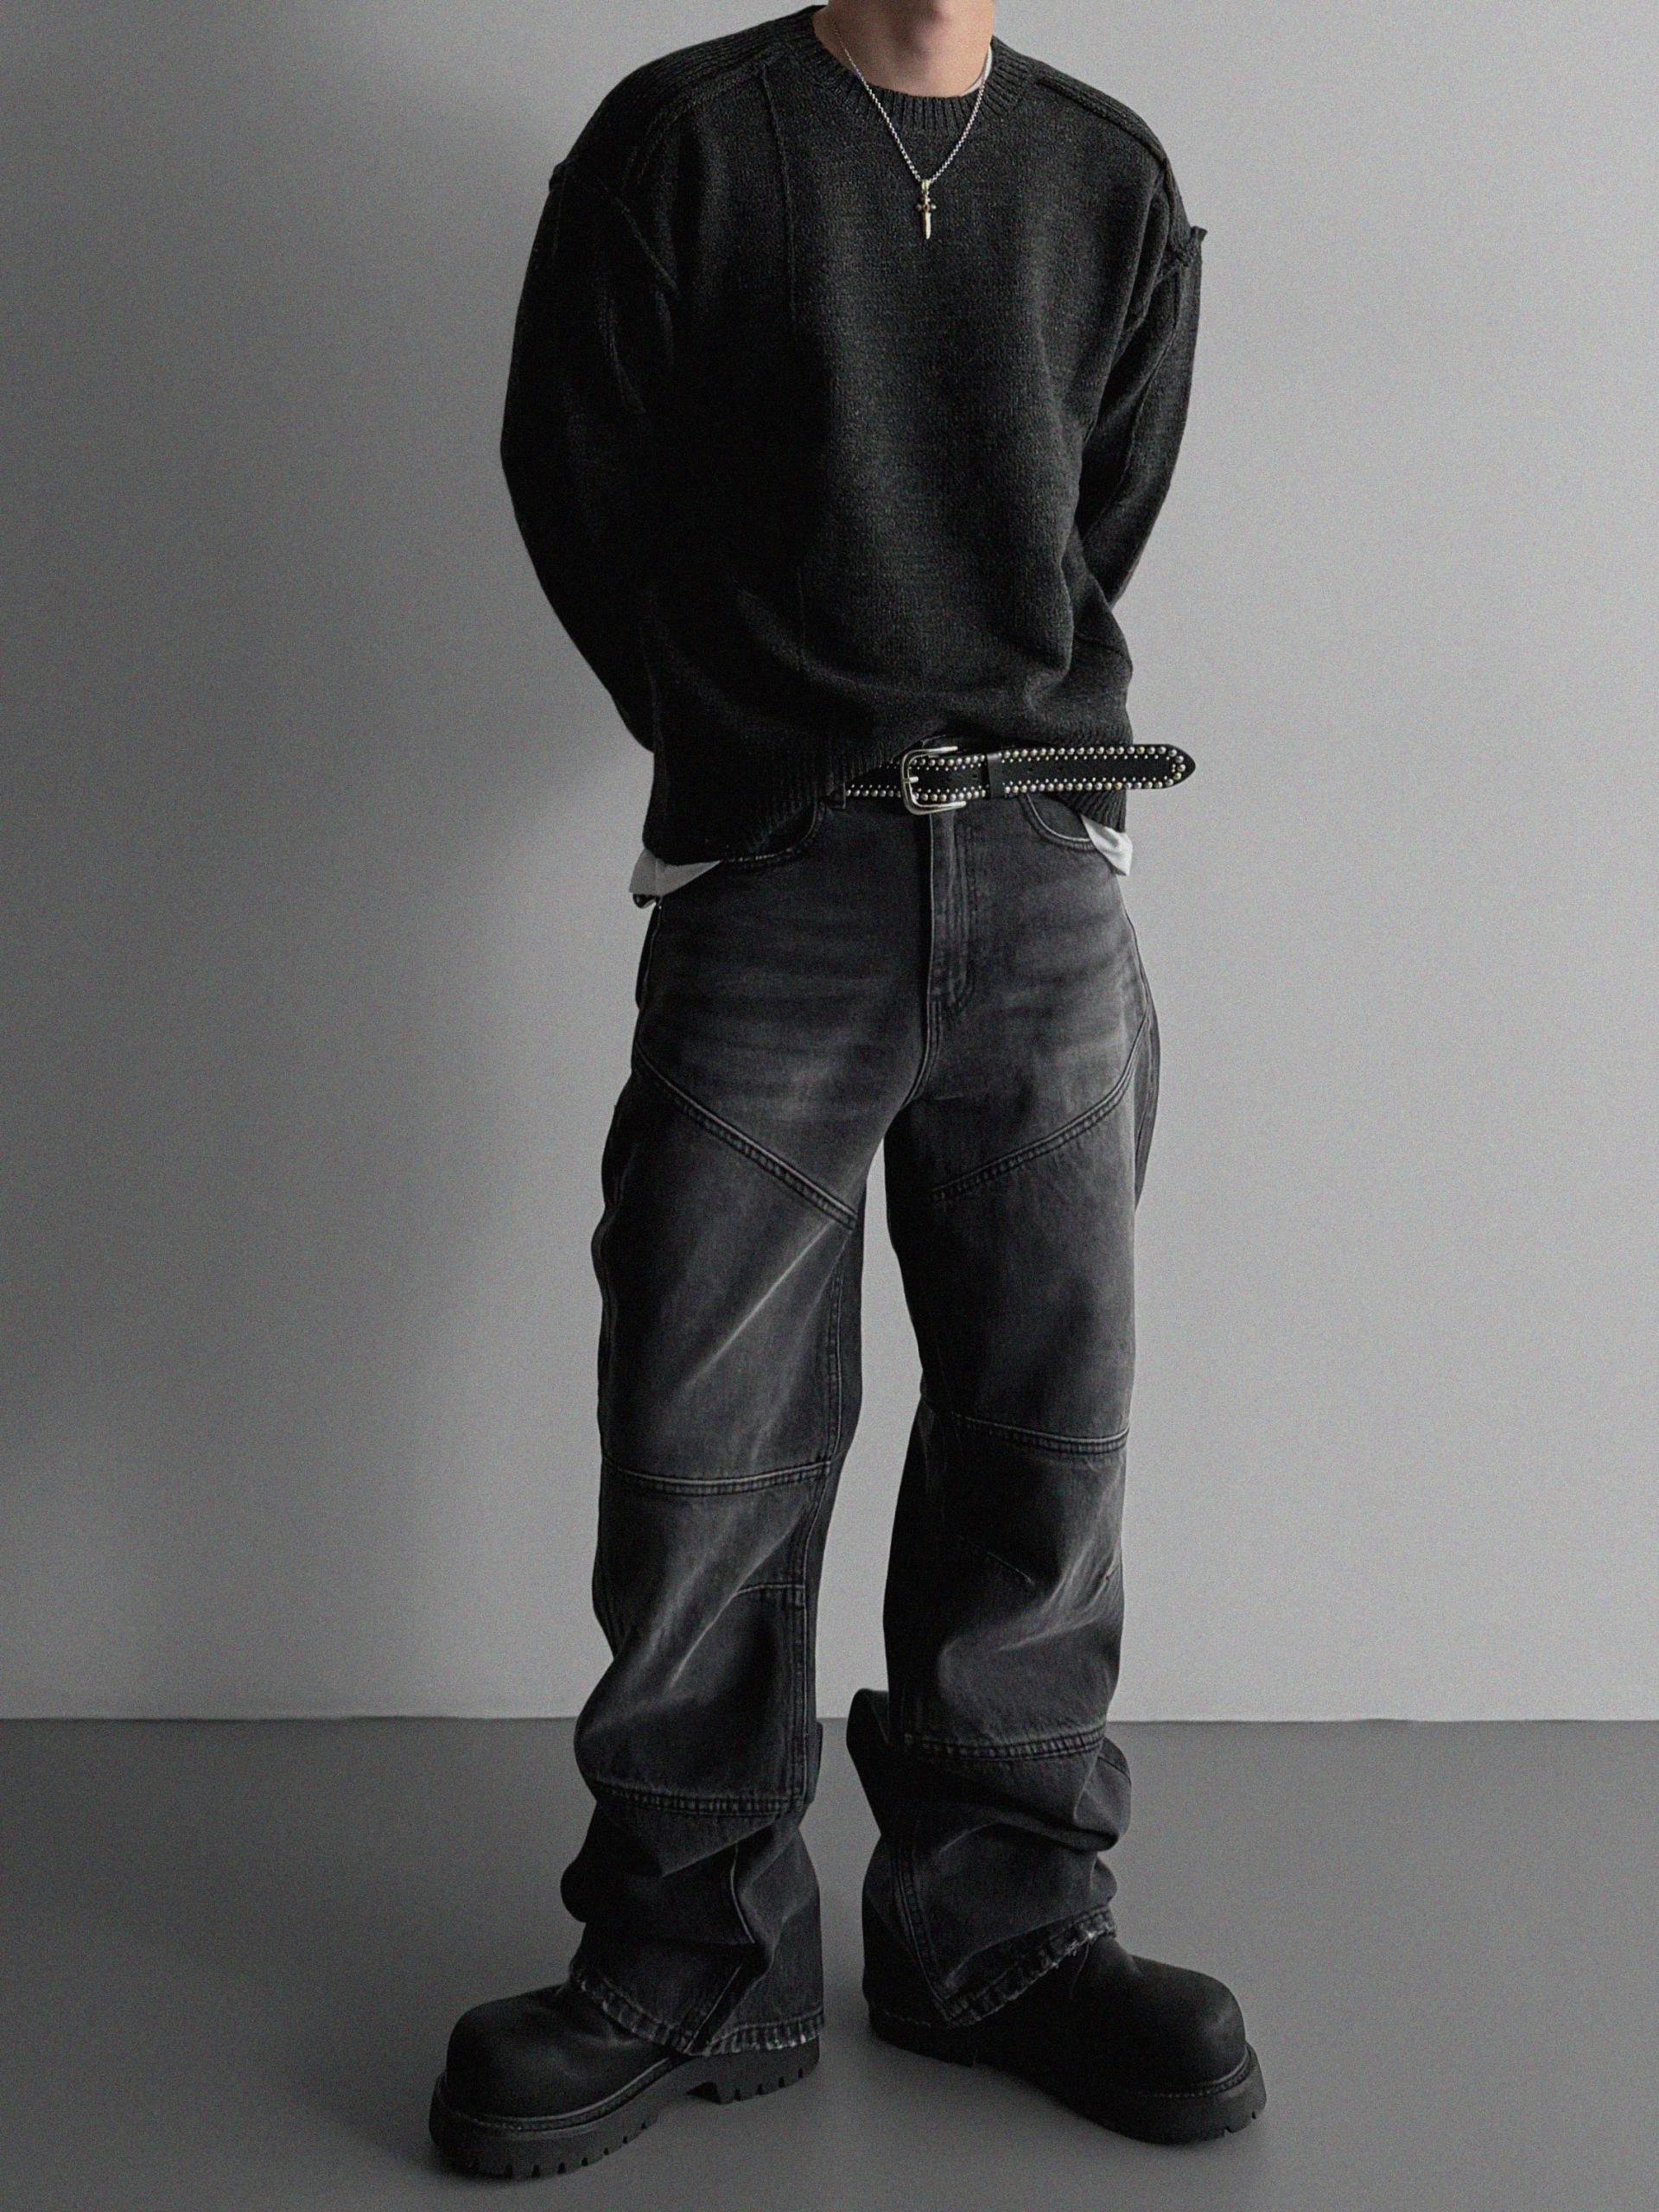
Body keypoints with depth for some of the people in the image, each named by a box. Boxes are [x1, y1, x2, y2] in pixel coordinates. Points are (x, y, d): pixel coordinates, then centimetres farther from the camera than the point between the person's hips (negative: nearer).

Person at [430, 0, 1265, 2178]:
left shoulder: (1112, 178, 14)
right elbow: (572, 479, 5)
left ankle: (1003, 1920, 17)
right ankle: (696, 1950, 10)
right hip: (773, 873, -2)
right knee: (707, 1427, -5)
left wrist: (1008, 743, 11)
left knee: (1048, 1420, 2)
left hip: (1045, 868, 3)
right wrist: (768, 749, 6)